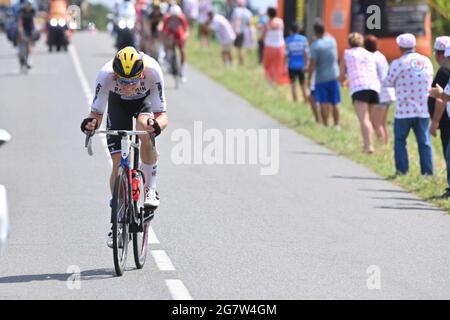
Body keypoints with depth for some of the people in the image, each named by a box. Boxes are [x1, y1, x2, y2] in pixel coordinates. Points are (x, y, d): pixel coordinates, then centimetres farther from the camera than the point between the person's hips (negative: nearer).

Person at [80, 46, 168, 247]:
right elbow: (96, 112, -27)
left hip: (145, 100, -1)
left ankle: (151, 190, -19)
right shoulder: (106, 74, -37)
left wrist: (156, 124, -59)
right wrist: (92, 123, -50)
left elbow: (162, 115, -36)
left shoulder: (153, 71, -39)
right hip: (118, 103, 1)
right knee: (118, 161, -9)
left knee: (144, 126, -36)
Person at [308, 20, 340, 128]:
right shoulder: (332, 40, -1)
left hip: (321, 78, -5)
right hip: (334, 76, 5)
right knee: (334, 104, 12)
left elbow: (312, 64, -16)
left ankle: (326, 126, -2)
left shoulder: (315, 45, -16)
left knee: (324, 104, -1)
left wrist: (309, 77, -5)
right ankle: (336, 125, 16)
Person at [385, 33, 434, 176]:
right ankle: (428, 171, 5)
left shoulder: (398, 63, -11)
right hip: (423, 110, 3)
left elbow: (389, 82, 0)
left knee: (400, 140, 11)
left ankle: (402, 169, 7)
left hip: (404, 110, -3)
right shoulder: (427, 62, 3)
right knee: (424, 142, 8)